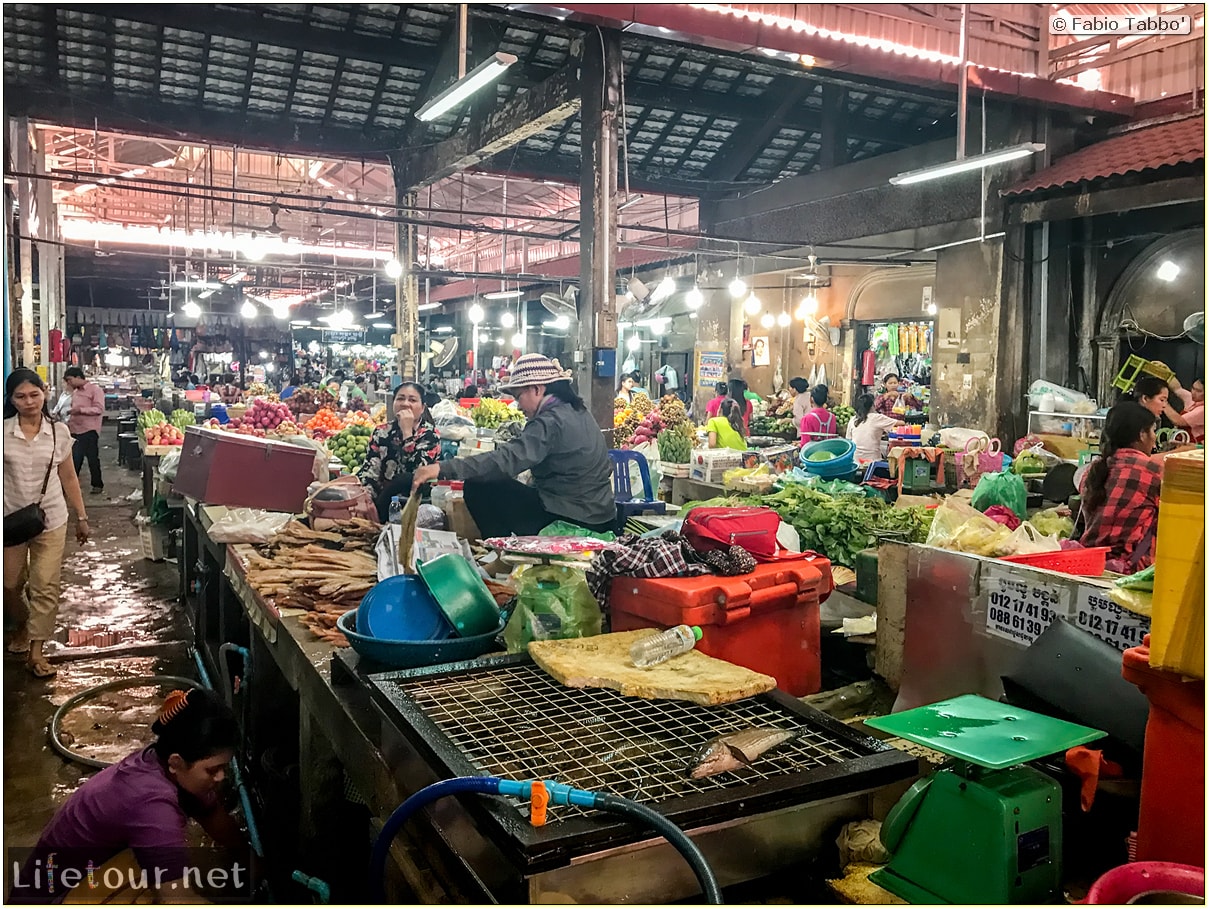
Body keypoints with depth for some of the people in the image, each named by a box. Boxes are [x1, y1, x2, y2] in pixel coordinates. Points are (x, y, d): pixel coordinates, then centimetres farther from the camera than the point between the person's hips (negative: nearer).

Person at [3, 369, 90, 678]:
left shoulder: (59, 432, -3)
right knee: (10, 584, 13)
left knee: (45, 587, 0)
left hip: (51, 520, 0)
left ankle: (36, 652, 9)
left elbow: (69, 478, 6)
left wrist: (81, 517, 7)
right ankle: (23, 624, 43)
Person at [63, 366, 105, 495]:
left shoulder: (95, 389, -5)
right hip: (75, 430, 6)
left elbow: (99, 409, -15)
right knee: (75, 459, 5)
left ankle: (97, 485, 14)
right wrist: (68, 424, 16)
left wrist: (80, 409, -21)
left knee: (93, 458, 3)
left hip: (89, 430, -6)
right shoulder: (75, 392, 17)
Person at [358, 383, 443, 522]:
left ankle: (377, 521, -15)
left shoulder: (430, 434, -6)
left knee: (403, 479, -31)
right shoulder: (381, 432, 5)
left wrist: (407, 432, -21)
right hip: (384, 501, 2)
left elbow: (416, 472, -21)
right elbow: (369, 471, -4)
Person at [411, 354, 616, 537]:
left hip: (571, 520, -10)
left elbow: (506, 459, -30)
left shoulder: (551, 423, -18)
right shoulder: (579, 413, 10)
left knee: (478, 488, -4)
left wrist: (443, 469, -35)